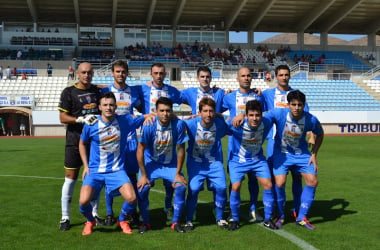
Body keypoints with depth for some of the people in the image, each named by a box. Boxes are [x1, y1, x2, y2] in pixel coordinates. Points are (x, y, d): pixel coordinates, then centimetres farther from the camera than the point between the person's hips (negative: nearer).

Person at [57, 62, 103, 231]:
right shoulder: (68, 92, -4)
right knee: (71, 177, -2)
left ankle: (94, 214, 21)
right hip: (75, 141, -4)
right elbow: (63, 117, -10)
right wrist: (82, 119, -21)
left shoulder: (97, 90, 9)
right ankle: (65, 217, 6)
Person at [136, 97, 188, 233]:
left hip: (170, 164, 1)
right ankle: (145, 222, 5)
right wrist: (143, 175, -15)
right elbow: (140, 150, -16)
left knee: (181, 186, -17)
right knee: (142, 189, -18)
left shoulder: (179, 124, -21)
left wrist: (178, 173, -9)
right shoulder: (149, 126, -24)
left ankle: (175, 222, 3)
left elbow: (180, 149, -11)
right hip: (151, 163, -1)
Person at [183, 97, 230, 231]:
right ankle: (189, 220, 5)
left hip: (214, 162, 2)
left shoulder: (220, 124, -12)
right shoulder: (191, 124, -17)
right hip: (195, 161, -1)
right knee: (193, 189, -16)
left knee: (221, 187, -12)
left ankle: (220, 218, 12)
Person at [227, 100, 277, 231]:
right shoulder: (237, 125, -30)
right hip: (238, 160, -3)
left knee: (268, 185, -5)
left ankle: (267, 220, 13)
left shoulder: (266, 123, -22)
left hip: (257, 159, 3)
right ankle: (235, 220, 7)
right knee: (236, 187, -15)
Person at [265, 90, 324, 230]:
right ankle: (281, 216, 9)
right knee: (280, 183, -17)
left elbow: (320, 134, 2)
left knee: (313, 181, -7)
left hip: (302, 154, 3)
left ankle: (301, 218, 9)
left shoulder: (311, 120, -18)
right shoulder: (279, 114, -25)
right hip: (281, 153, -2)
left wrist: (314, 155, -1)